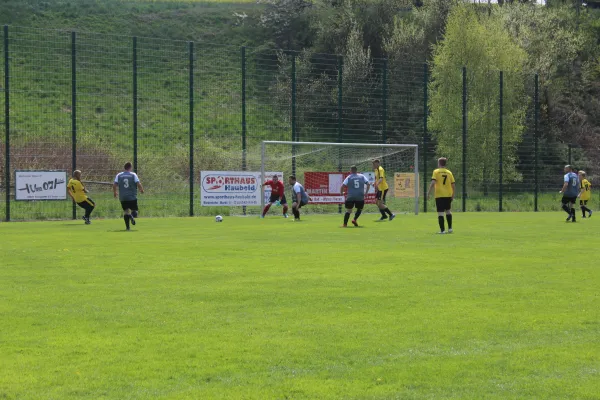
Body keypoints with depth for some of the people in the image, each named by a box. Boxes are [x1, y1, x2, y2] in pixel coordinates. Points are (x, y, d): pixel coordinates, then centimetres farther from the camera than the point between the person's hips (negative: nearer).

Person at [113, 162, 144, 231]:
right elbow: (138, 184, -7)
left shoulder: (119, 175, 4)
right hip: (132, 197, -2)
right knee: (134, 210, 8)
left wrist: (115, 193, 16)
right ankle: (132, 216, -28)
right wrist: (141, 190, 12)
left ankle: (127, 227, -2)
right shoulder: (133, 175, -1)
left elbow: (114, 185, -1)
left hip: (123, 197, 2)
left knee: (125, 211, 11)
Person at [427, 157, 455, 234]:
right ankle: (450, 228, 18)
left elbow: (433, 183, -15)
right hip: (448, 195, 4)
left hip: (439, 195, -4)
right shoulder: (449, 172, 7)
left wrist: (429, 193, -12)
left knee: (440, 213, -2)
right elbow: (453, 185, 6)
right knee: (448, 211, 20)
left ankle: (442, 230, -6)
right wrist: (453, 195, 16)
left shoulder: (436, 172, -3)